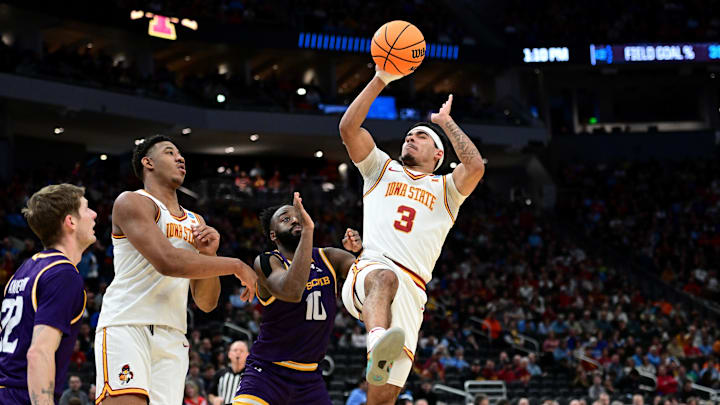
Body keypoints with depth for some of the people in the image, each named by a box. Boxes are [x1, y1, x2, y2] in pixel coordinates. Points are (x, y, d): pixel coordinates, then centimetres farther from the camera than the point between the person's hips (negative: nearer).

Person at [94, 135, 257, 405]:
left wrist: (210, 254, 1)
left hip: (172, 338, 7)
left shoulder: (195, 222, 22)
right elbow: (168, 261, -17)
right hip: (126, 325, -7)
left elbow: (206, 304, 19)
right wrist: (236, 266, -7)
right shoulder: (132, 203, 0)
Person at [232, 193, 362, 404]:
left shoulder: (328, 258, 5)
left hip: (309, 378, 5)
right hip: (267, 372, -5)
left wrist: (360, 250, -26)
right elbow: (292, 292, -31)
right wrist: (308, 231, -33)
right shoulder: (266, 262, -11)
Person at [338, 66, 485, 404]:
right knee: (385, 277, -41)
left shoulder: (445, 189, 25)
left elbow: (475, 166, 2)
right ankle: (378, 344, -67)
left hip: (410, 291, 1)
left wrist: (446, 121, 14)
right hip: (370, 268, -1)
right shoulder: (382, 169, 27)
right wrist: (380, 80, 10)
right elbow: (348, 127, 13)